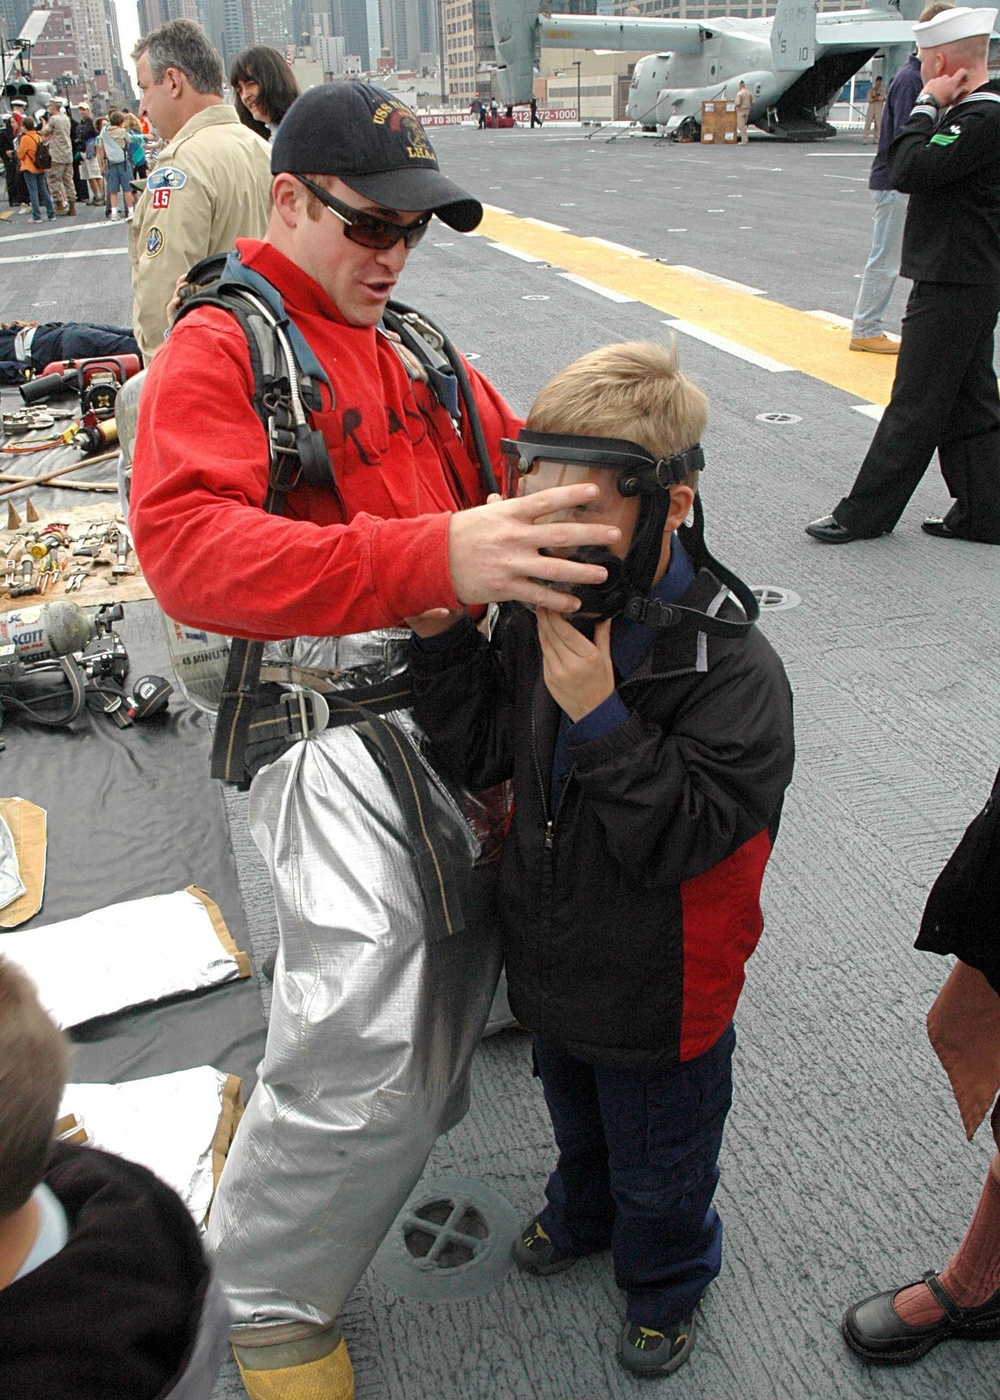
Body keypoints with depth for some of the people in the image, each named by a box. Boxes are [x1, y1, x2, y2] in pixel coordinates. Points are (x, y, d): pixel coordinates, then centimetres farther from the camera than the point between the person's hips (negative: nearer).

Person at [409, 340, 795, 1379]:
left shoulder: (733, 671, -30)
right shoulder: (542, 624, -13)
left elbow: (683, 840, -32)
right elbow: (474, 757, -6)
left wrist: (599, 717, -39)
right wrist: (440, 637, -20)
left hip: (658, 1000, -5)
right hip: (556, 967, 6)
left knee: (657, 1169, 23)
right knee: (577, 1124, 34)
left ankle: (666, 1284, 54)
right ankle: (581, 1214, 65)